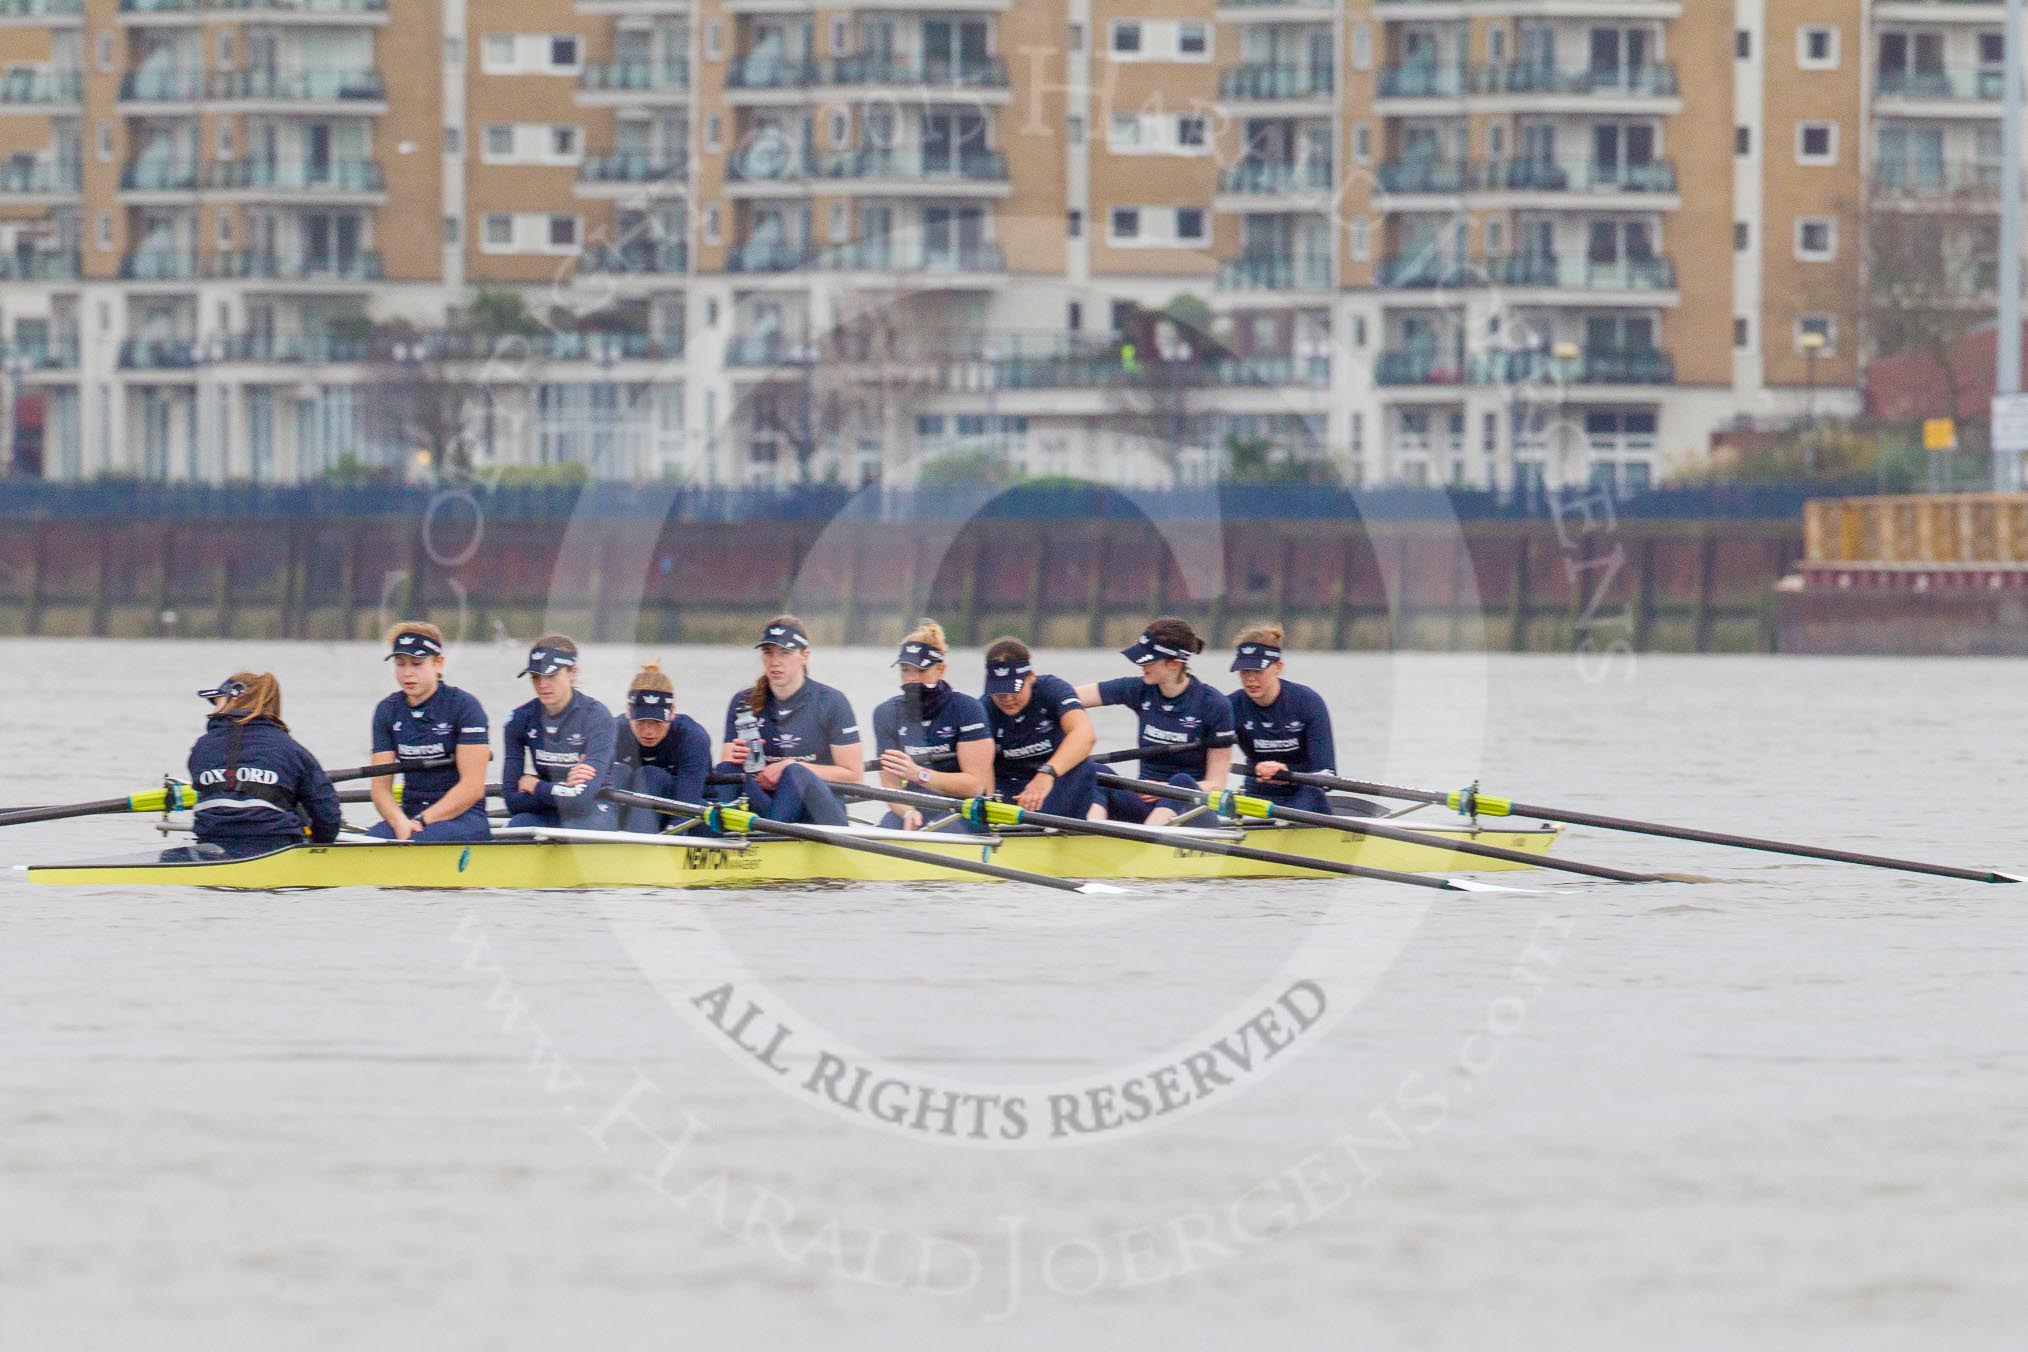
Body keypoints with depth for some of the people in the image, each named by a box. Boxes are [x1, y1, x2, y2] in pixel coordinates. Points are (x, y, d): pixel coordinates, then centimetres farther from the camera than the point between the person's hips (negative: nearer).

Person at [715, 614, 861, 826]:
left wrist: (793, 768, -12)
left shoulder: (831, 703, 0)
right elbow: (725, 770, 6)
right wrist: (735, 759, -18)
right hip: (765, 804, 3)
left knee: (794, 773, -35)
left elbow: (853, 776, -3)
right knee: (727, 769, -24)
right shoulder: (743, 704, 10)